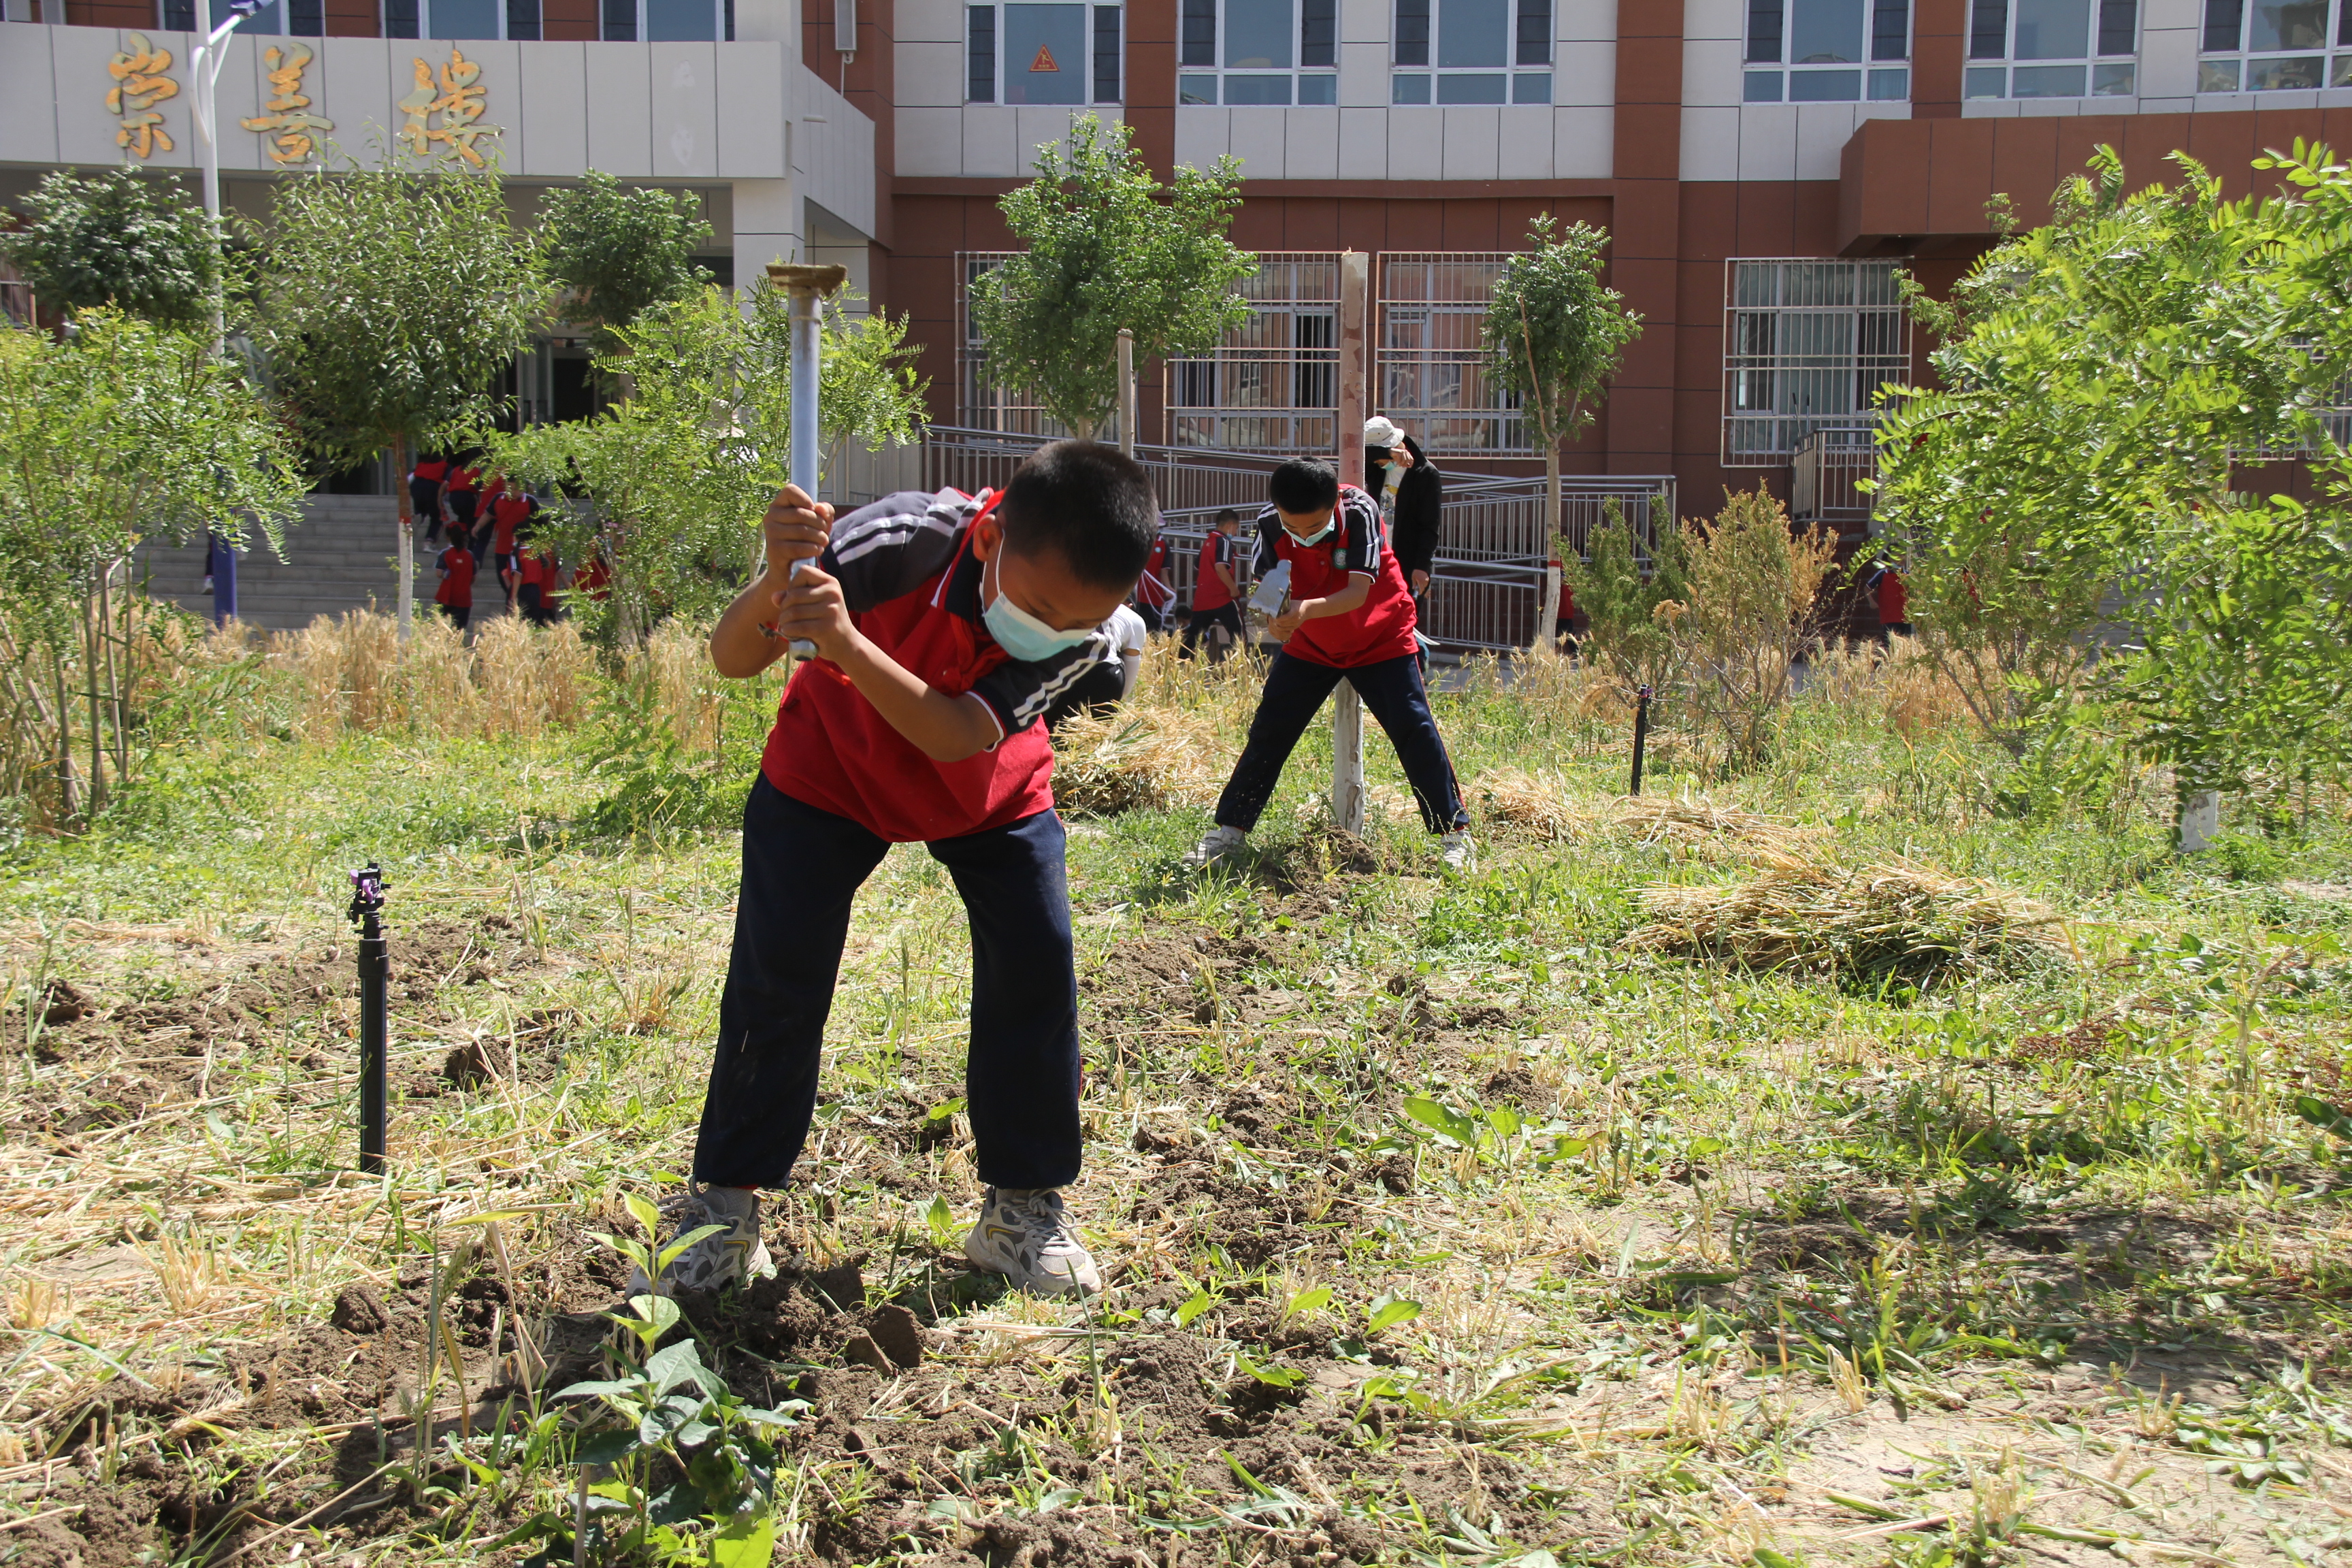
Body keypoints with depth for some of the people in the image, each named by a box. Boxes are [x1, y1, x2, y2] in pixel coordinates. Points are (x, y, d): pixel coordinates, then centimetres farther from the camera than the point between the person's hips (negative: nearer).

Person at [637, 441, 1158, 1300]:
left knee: (1037, 966, -11)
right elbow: (732, 660, -33)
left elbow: (958, 738, -41)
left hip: (989, 790, 2)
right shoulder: (902, 543, -38)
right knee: (776, 972, -8)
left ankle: (1025, 1207, 7)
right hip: (835, 768, -1)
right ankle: (722, 1210, 9)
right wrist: (778, 583, -55)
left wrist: (845, 643, -55)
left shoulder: (1085, 625, -31)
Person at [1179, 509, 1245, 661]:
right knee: (1237, 633, -4)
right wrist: (1234, 588, -15)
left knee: (1193, 635, 8)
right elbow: (1220, 567, -22)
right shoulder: (1224, 542, -8)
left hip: (1202, 598, 8)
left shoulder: (1207, 542, 17)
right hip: (1221, 597, -8)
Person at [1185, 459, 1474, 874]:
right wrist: (1276, 616, -42)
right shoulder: (1270, 524, -20)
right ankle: (1230, 830, 8)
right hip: (1309, 645, 3)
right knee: (1268, 731, -2)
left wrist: (1308, 609, -51)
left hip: (1381, 640, -3)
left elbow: (1359, 592, -34)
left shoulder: (1359, 512, -29)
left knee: (1413, 728, -10)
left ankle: (1454, 832, 0)